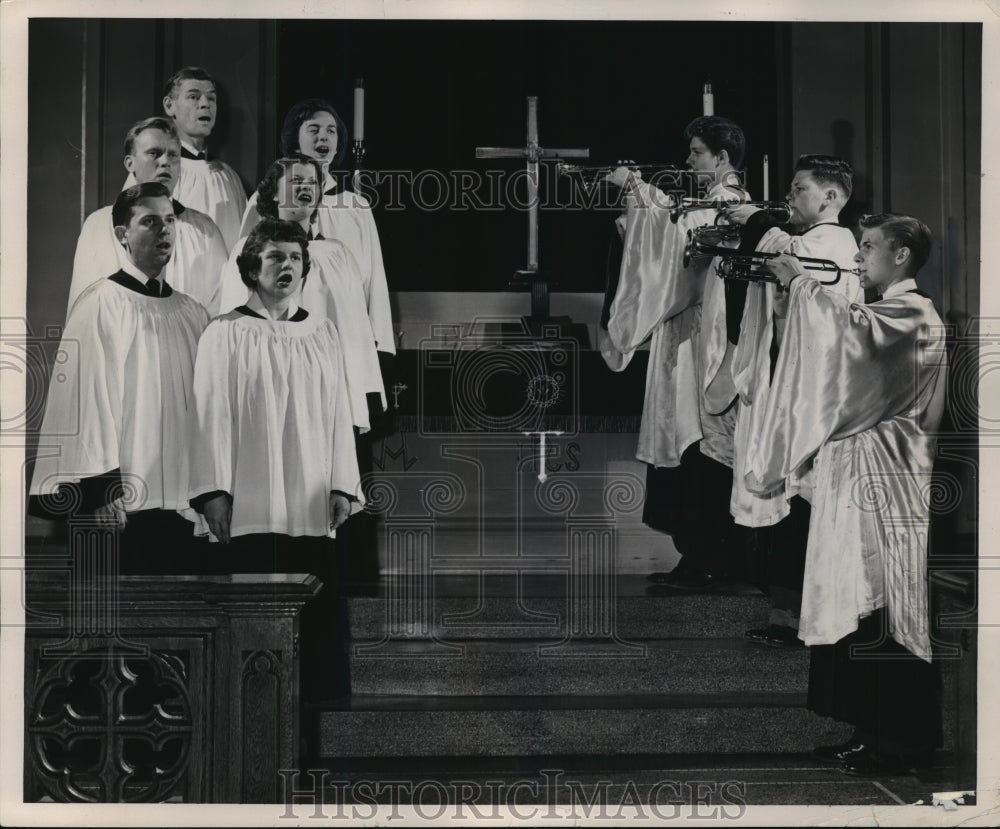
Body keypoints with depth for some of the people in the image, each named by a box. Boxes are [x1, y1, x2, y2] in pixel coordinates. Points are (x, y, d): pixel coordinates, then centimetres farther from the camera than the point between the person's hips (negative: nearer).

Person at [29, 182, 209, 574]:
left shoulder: (193, 313, 12)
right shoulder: (101, 304, -5)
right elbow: (89, 398, -10)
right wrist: (102, 491, -16)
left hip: (187, 506, 5)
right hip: (127, 505, -5)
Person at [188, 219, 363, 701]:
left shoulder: (323, 334, 15)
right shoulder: (226, 334, 5)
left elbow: (339, 414, 12)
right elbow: (212, 415, -1)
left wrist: (342, 486, 3)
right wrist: (214, 490, -9)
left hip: (313, 508, 3)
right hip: (250, 509, -3)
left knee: (317, 617, 0)